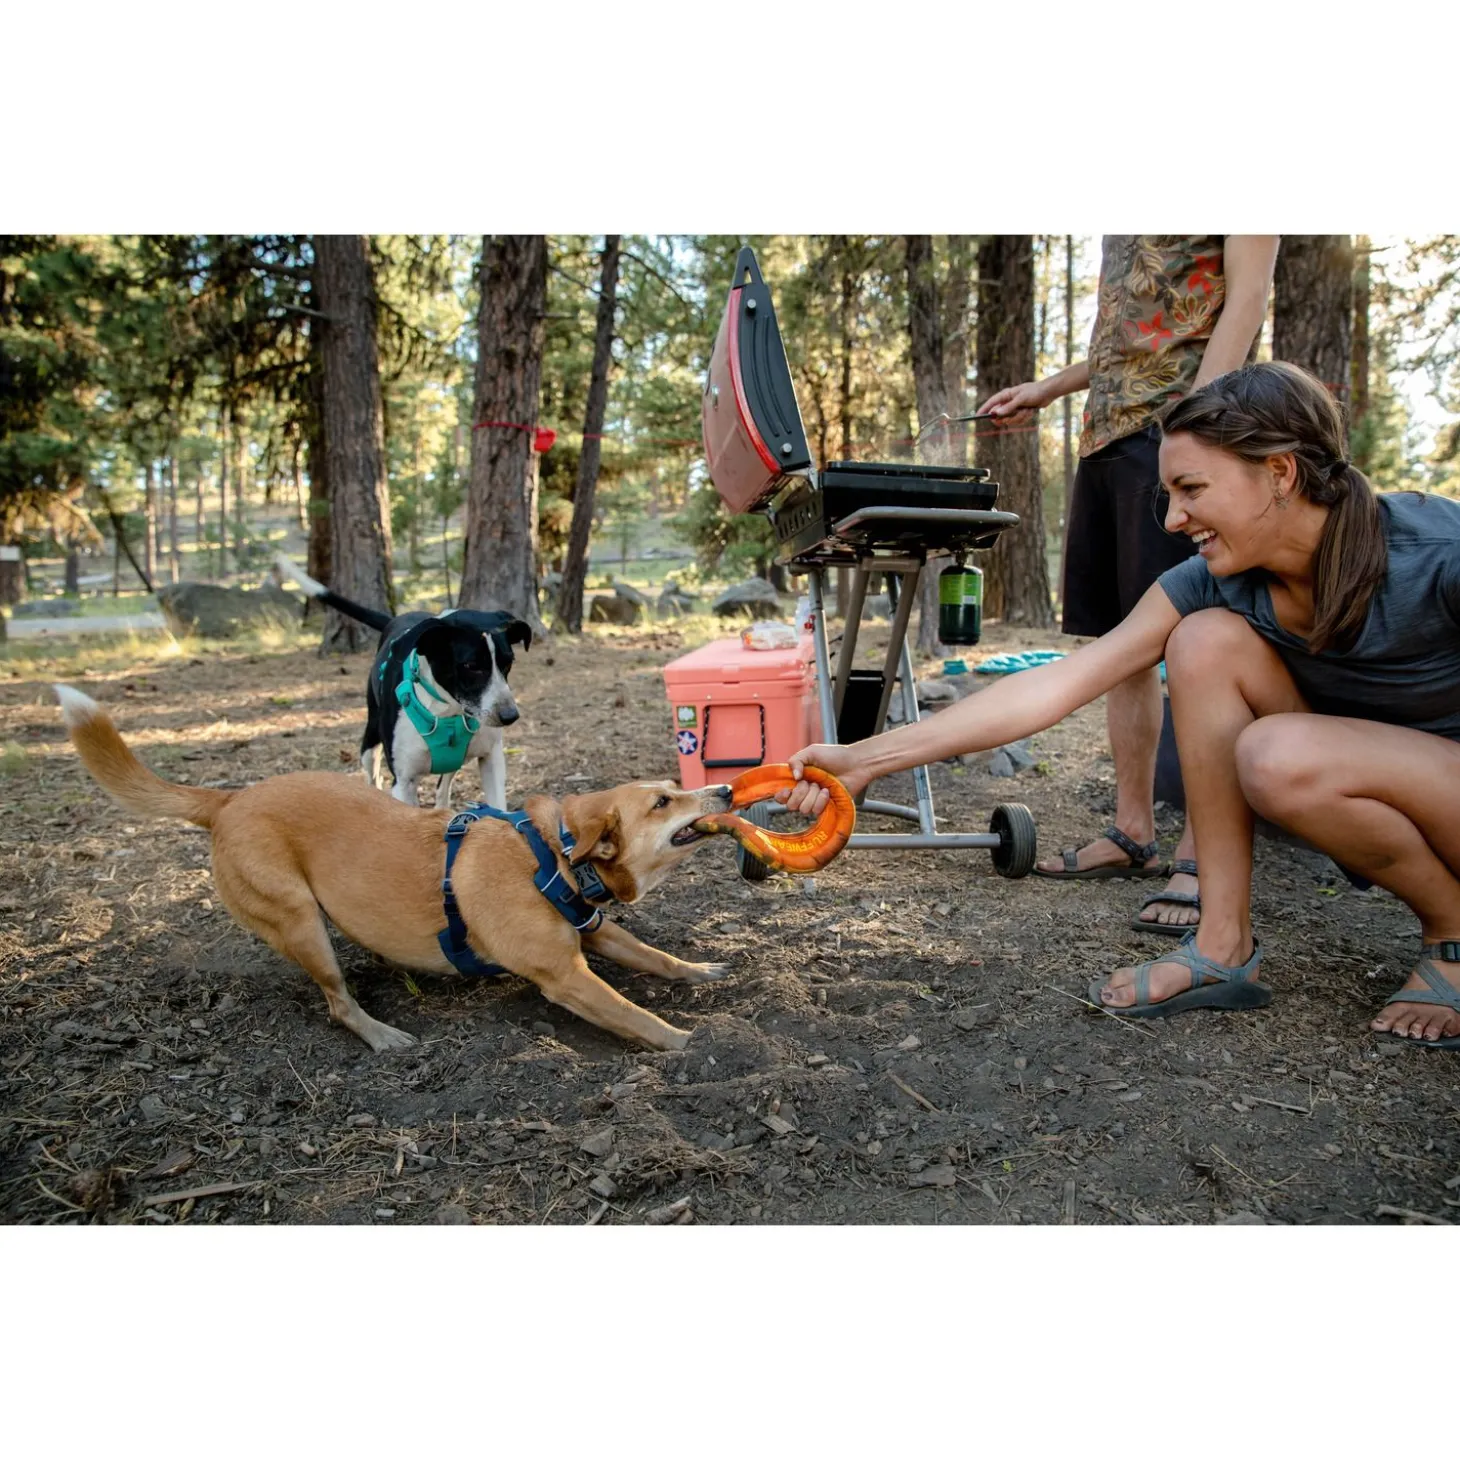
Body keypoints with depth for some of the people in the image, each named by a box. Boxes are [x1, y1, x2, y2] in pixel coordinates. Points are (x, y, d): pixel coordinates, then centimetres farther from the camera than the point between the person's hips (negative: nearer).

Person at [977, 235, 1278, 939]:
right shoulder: (1121, 232, 24)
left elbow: (1246, 295, -9)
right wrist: (1047, 389, 22)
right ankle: (1132, 834, 14)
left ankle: (1203, 858, -8)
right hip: (1106, 432, 8)